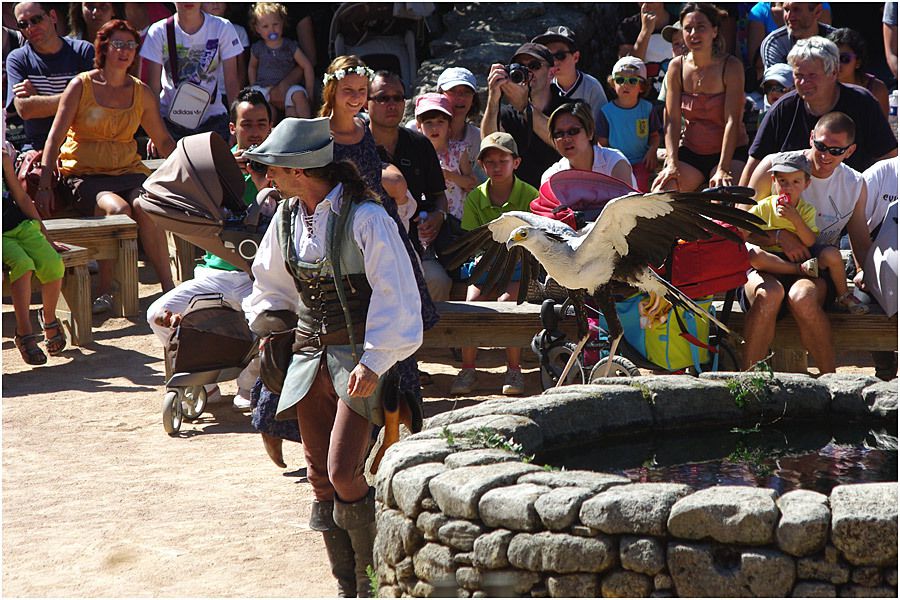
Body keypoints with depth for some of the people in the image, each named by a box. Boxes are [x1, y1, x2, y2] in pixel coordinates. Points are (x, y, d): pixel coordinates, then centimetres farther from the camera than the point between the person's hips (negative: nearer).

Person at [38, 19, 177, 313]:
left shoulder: (141, 92, 10)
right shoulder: (81, 85, -1)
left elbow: (163, 140, 18)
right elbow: (55, 137, -4)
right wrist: (44, 185, -12)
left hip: (128, 171, 3)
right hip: (84, 175, -3)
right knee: (118, 209, -33)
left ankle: (168, 286, -26)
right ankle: (106, 291, -23)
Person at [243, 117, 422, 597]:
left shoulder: (365, 218, -15)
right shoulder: (287, 216, 7)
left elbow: (395, 297, -14)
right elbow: (271, 283, 24)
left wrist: (373, 362, -19)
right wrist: (267, 325, 10)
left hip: (359, 355, -7)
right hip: (310, 354, 7)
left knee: (344, 474, -15)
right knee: (320, 479, 6)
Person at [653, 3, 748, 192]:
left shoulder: (731, 67, -10)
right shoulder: (677, 67, 0)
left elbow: (732, 121, -16)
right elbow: (672, 120, -2)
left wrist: (722, 169, -25)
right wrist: (672, 163, -16)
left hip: (728, 152, -4)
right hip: (690, 152, 4)